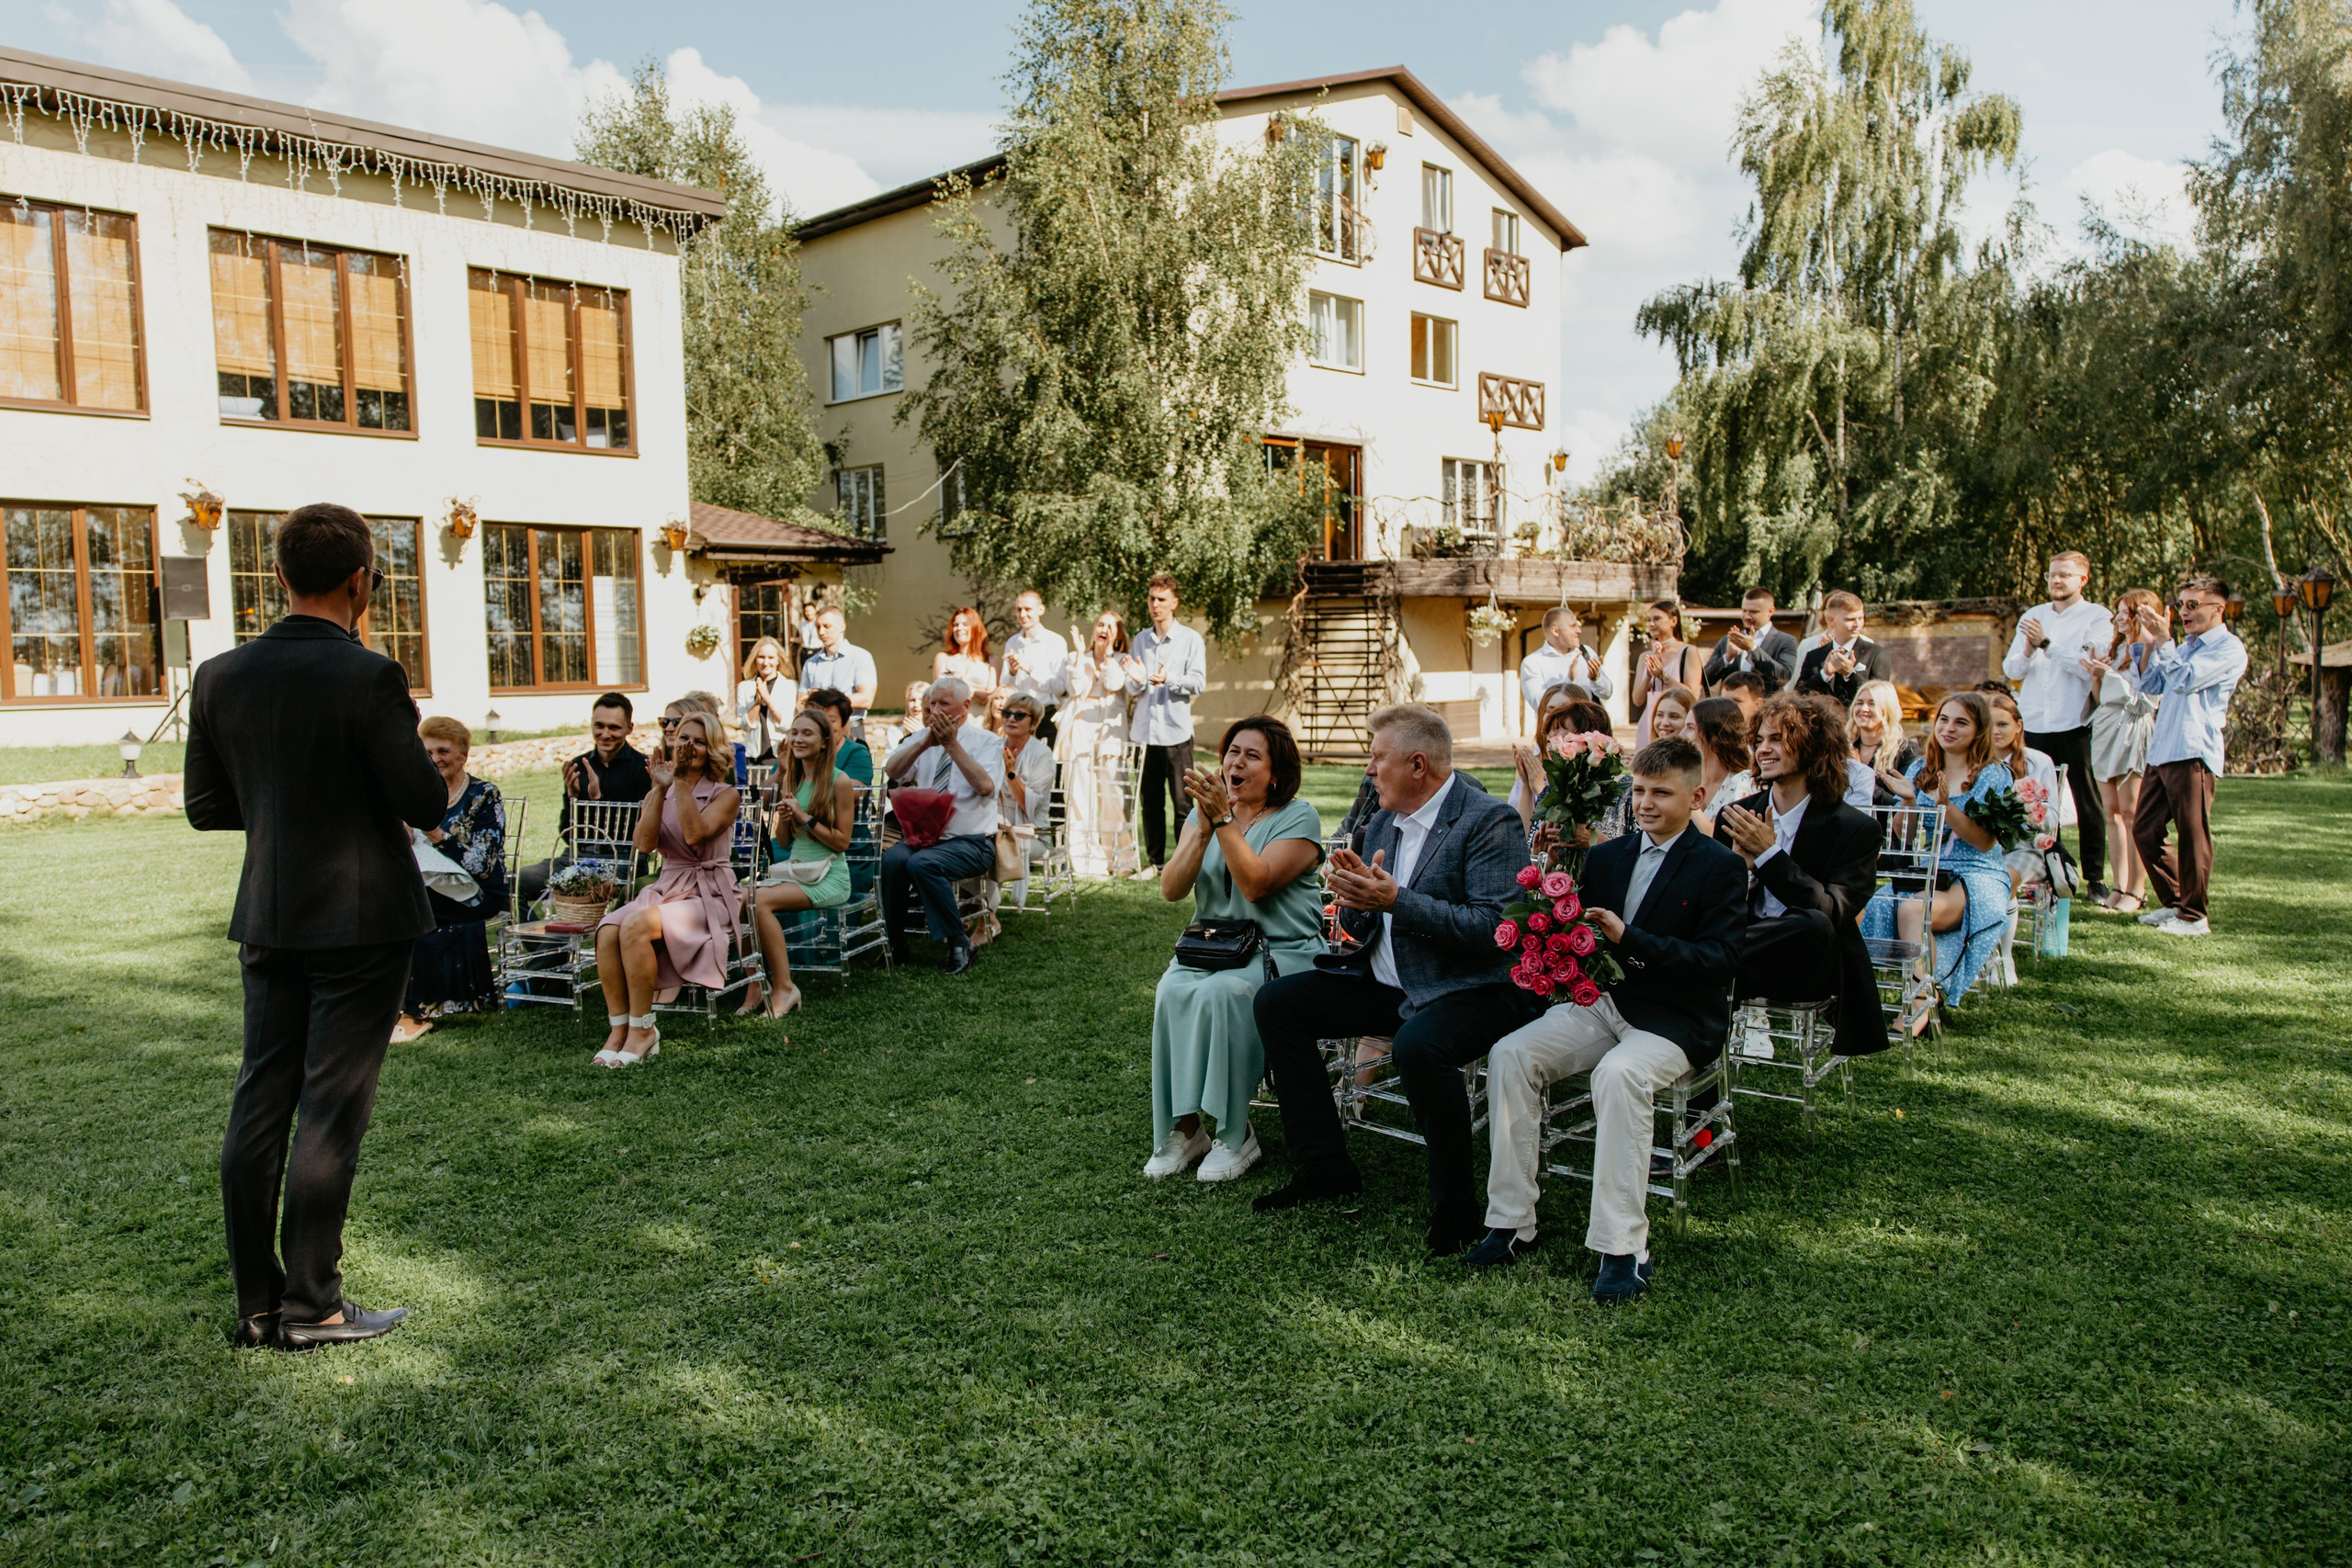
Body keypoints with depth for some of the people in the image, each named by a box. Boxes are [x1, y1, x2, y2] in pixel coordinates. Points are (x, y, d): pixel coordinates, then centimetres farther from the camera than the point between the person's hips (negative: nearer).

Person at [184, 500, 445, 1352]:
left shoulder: (220, 676, 1)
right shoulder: (368, 678, -17)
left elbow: (205, 805, 8)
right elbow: (427, 804, -14)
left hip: (268, 919, 6)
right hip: (360, 921, -6)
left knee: (259, 1103, 12)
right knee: (331, 1111, 2)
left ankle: (257, 1304, 21)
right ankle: (310, 1304, 11)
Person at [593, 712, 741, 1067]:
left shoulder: (725, 795, 2)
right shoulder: (657, 795, 15)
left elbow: (695, 835, -18)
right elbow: (644, 844, -5)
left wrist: (682, 783, -16)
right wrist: (661, 789, -12)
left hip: (708, 895, -5)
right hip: (666, 888, 5)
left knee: (636, 926, -31)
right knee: (607, 931, -26)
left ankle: (642, 1030, -21)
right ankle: (619, 1029, -18)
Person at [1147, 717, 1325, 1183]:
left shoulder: (1298, 817, -3)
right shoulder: (1203, 814, 11)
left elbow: (1256, 885, -19)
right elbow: (1171, 889, -3)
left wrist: (1224, 818, -22)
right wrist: (1204, 827, -15)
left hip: (1282, 950, -4)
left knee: (1220, 992, -33)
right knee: (1172, 991, -28)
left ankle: (1236, 1135, -18)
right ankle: (1183, 1129, -15)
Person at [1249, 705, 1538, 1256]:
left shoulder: (1490, 821, -14)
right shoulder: (1383, 822, 11)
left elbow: (1493, 927, -24)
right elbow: (1362, 930, 15)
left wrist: (1395, 901, -26)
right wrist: (1357, 898, -10)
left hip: (1469, 989, -9)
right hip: (1387, 982, 9)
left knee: (1417, 1046, -38)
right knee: (1275, 1003, 1)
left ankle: (1455, 1204, -14)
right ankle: (1324, 1168, 10)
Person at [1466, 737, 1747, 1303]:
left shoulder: (1720, 866, -2)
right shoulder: (1607, 857, 15)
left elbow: (1721, 958, -13)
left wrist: (1629, 939, -22)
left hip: (1675, 1019, -5)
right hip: (1604, 1001, 6)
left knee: (1620, 1074, -36)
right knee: (1509, 1055, -17)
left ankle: (1624, 1249, -29)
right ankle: (1511, 1223, -11)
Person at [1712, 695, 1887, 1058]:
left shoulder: (1856, 829, -3)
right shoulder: (1736, 816, 9)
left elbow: (1834, 913, -17)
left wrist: (1769, 856, -22)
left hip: (1808, 966, -2)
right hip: (1746, 946, 2)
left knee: (1814, 924, -37)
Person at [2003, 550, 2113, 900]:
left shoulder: (2098, 617, 2)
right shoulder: (2032, 617, 17)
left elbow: (2090, 666, -12)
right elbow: (2011, 668, 11)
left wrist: (2046, 644, -11)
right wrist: (2028, 650, -10)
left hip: (2076, 726, -4)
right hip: (2034, 724, 4)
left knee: (2087, 802, -1)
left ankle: (2095, 878, 5)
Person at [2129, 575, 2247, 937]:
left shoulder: (2228, 648, -3)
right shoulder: (2184, 647, 23)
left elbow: (2185, 680, -16)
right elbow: (2148, 686, 18)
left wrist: (2163, 640, -15)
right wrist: (2145, 644, 8)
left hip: (2193, 754, -8)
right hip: (2161, 753, 9)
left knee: (2193, 836, -5)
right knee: (2145, 831, 9)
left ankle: (2193, 917, 3)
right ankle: (2172, 903, 21)